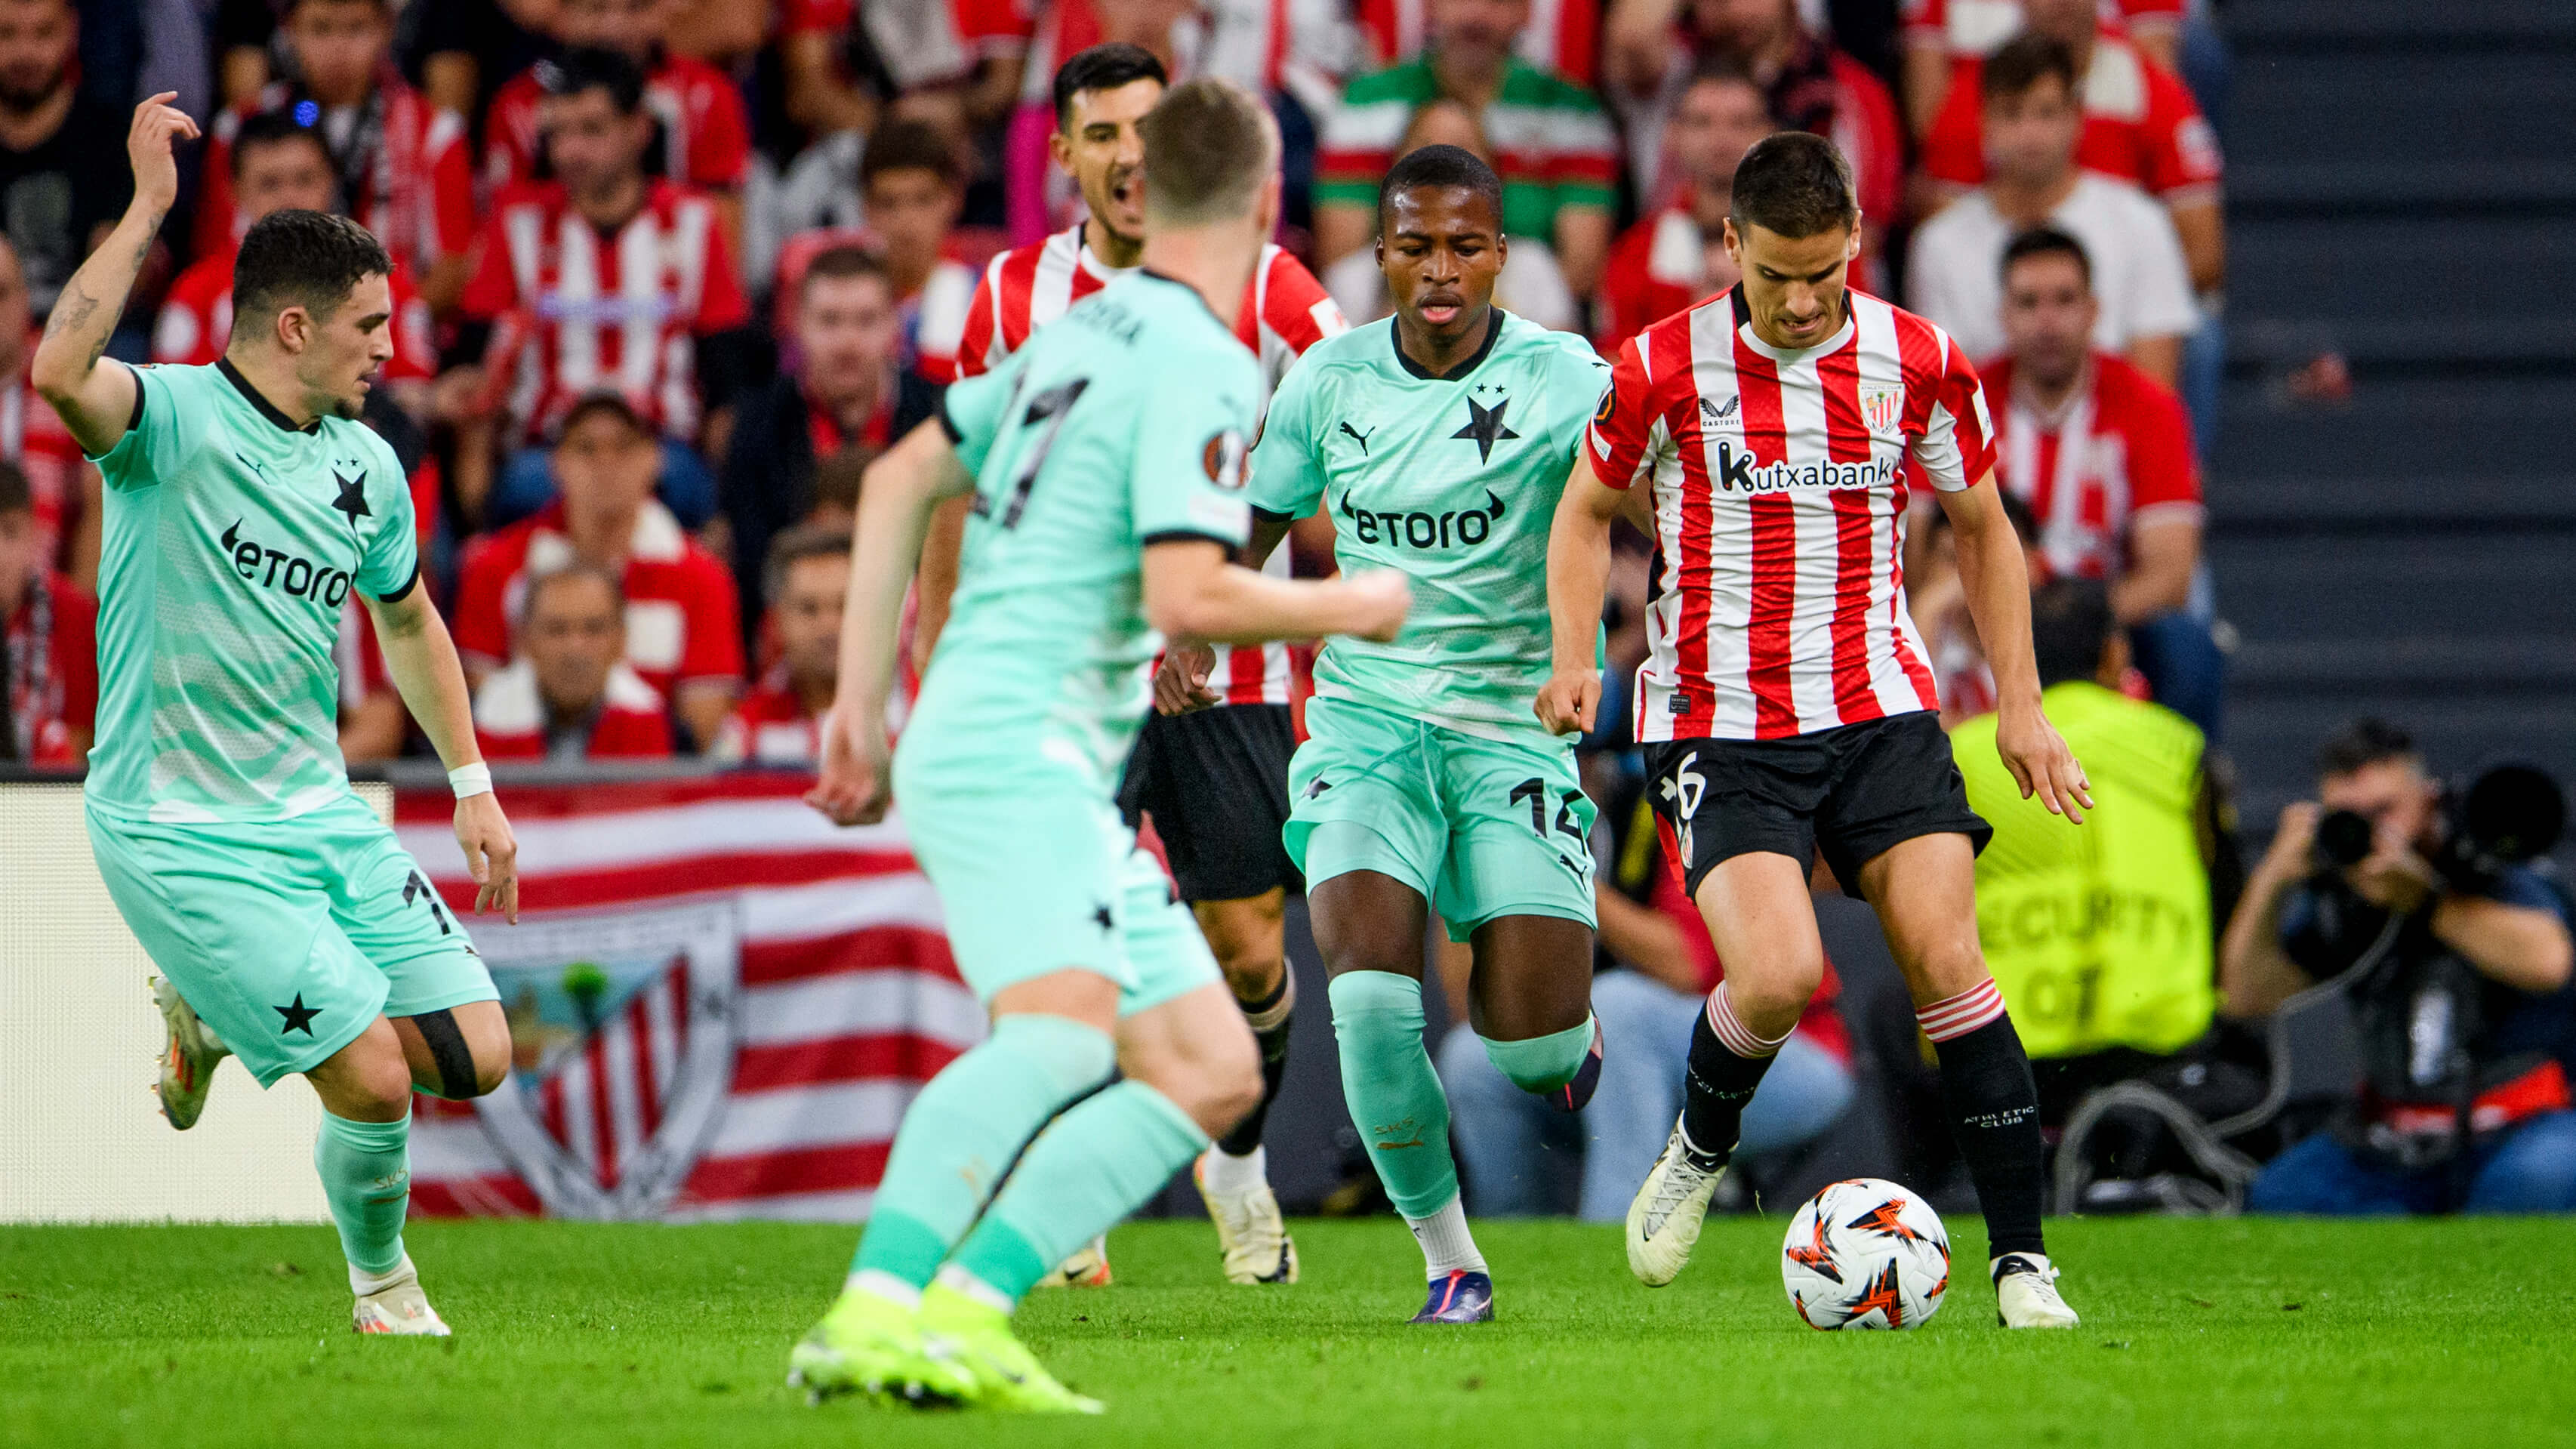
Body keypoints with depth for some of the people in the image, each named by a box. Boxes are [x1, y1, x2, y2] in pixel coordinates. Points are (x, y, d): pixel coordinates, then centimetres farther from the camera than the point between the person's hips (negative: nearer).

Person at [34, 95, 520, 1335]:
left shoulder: (367, 467, 7)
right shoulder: (173, 419, -13)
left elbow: (407, 620, 26)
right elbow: (60, 371, -37)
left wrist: (472, 787, 23)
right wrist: (147, 207, -33)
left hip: (319, 815, 7)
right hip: (179, 835, -7)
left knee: (474, 1056, -2)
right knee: (372, 1080, -16)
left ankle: (215, 1010, 23)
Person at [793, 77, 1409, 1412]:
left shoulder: (1087, 329, 19)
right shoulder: (1201, 364, -10)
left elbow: (901, 478, 25)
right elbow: (1186, 597, -19)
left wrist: (862, 703, 24)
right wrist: (1353, 607, -2)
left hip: (1066, 782, 10)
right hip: (1015, 753, -10)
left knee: (1212, 1073, 6)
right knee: (1062, 1032, -31)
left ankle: (968, 1306, -6)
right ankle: (876, 1315, -45)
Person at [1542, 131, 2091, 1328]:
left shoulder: (1916, 364, 0)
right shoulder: (1664, 368, -5)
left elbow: (1981, 524, 15)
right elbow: (1588, 511, 11)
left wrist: (2019, 702, 10)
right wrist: (1573, 657, -4)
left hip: (1879, 708, 2)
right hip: (1720, 725, -2)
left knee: (1945, 958, -12)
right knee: (1777, 976, -20)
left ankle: (2022, 1262, -7)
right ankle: (1699, 1148, 13)